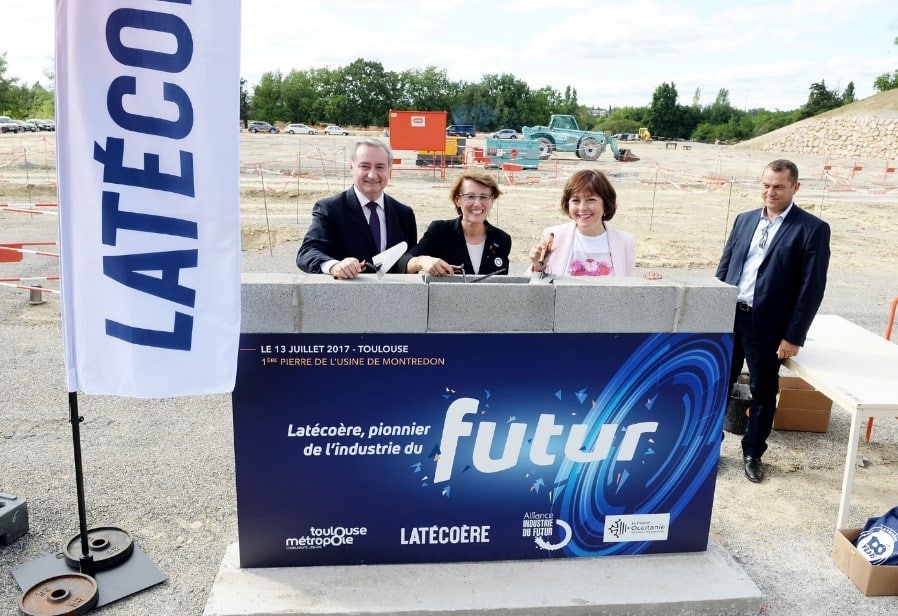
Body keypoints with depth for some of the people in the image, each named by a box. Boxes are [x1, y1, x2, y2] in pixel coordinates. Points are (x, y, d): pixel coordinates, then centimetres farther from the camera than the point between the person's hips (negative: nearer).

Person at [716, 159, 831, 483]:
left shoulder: (812, 229, -6)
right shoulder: (745, 220, 8)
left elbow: (812, 288, -9)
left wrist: (793, 336, -11)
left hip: (767, 325, -4)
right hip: (728, 317, 4)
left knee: (763, 392, 10)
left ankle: (752, 453, 28)